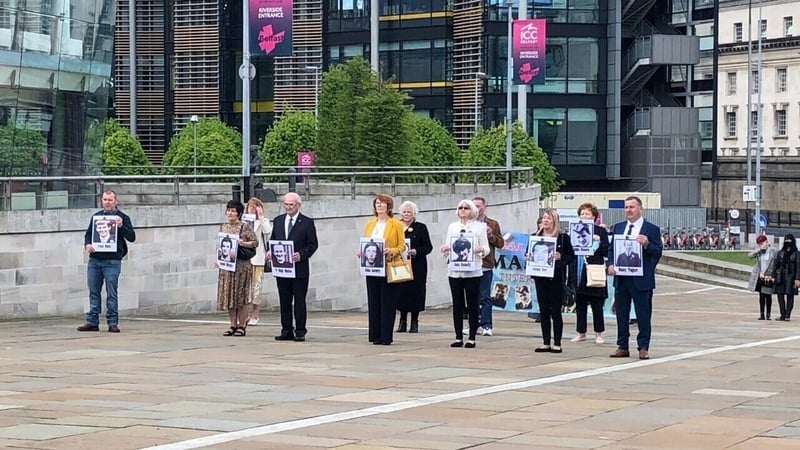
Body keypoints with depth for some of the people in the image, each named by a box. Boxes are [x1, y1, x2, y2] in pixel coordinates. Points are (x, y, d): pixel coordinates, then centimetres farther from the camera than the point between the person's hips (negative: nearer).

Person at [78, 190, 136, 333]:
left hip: (112, 261, -4)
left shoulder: (122, 217, 2)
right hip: (94, 260, 4)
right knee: (94, 292, 7)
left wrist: (121, 226, -20)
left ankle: (113, 322, 2)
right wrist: (87, 244, 0)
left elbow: (132, 237, -4)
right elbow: (88, 234, 21)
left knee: (111, 293, -3)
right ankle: (92, 321, 12)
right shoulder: (96, 216, 15)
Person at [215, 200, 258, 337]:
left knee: (241, 296, -3)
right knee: (228, 295, 4)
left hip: (241, 265, -5)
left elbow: (255, 242, -5)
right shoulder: (223, 226, 12)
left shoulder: (245, 227, -4)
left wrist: (243, 243, -20)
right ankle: (233, 325, 11)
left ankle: (242, 326, 3)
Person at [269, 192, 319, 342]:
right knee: (284, 301, 8)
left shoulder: (307, 222, -1)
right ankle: (286, 331, 13)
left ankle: (300, 331, 3)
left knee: (299, 301, -1)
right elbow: (272, 240, 17)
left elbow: (313, 244, -3)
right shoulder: (277, 221, 13)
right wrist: (270, 252, -4)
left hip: (299, 268, -4)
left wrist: (301, 254, -19)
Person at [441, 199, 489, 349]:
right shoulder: (452, 226, 14)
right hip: (454, 271, 3)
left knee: (472, 305, -1)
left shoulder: (480, 226, 5)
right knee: (457, 305, 3)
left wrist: (481, 250, -19)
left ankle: (471, 338, 2)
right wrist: (445, 249, -10)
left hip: (472, 271, -3)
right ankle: (458, 337, 8)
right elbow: (447, 246, 13)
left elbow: (486, 248, 3)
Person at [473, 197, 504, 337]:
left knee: (484, 297, -4)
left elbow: (500, 243, 4)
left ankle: (486, 326, -3)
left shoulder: (492, 224, 7)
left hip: (485, 266, -3)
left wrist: (491, 235, -11)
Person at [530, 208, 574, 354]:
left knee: (555, 311, -1)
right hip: (540, 278, 4)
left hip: (556, 278, -4)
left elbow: (571, 256, -2)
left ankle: (557, 343, 4)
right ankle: (546, 343, 11)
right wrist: (530, 258, -6)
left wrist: (561, 257, -20)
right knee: (543, 311, 6)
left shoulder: (563, 237, -2)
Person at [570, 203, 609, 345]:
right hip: (579, 273, 3)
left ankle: (598, 333, 7)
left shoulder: (600, 231, 1)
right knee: (580, 304, 7)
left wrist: (599, 241, -18)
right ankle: (581, 333, 15)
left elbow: (607, 252, -4)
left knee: (597, 305, 1)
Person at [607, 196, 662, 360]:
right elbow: (611, 249, 16)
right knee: (621, 314, 8)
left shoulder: (652, 229, -1)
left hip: (641, 279, -5)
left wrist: (647, 244, -23)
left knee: (643, 315, -1)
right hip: (621, 278, 5)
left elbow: (658, 253, -4)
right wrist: (611, 265, -1)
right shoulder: (618, 227, 13)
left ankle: (643, 348, 5)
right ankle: (622, 347, 15)